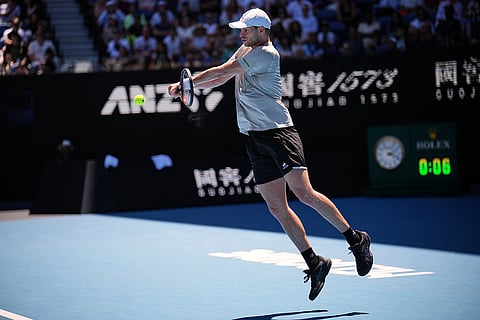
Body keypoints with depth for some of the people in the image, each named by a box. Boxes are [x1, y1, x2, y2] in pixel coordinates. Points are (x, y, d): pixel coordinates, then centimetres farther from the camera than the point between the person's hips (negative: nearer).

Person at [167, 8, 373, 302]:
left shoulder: (267, 54, -10)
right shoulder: (246, 52, 19)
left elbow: (221, 72, -10)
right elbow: (219, 80, 21)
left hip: (278, 131, -8)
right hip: (256, 139, 8)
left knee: (303, 192, -18)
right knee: (277, 207, 2)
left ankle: (356, 239, -7)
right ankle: (314, 262, 8)